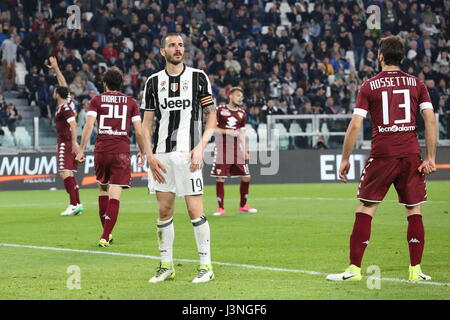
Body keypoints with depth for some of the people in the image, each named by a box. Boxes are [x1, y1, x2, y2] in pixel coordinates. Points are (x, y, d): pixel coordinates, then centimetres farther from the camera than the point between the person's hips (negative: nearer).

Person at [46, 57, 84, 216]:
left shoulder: (64, 108, -14)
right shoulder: (66, 101, 11)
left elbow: (73, 123, -25)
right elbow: (63, 84, 25)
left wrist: (74, 142, -33)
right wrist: (56, 68, 30)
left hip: (66, 143, -10)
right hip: (66, 142, 10)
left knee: (65, 172, -17)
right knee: (69, 174, 12)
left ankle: (74, 204, -27)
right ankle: (77, 204, 12)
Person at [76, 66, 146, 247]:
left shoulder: (96, 100, 5)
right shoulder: (131, 102, 7)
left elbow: (89, 125, -5)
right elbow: (139, 132, 4)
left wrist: (81, 150, -2)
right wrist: (142, 153, 15)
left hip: (101, 150, 1)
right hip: (121, 151, -1)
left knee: (103, 188, 19)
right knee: (115, 195, -4)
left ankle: (106, 232, 22)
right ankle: (106, 236, -12)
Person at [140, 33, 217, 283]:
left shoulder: (198, 77, 3)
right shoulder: (154, 82, 11)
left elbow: (212, 115, 2)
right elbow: (147, 122, 12)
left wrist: (201, 146, -10)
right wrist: (149, 155, 0)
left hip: (188, 153, -3)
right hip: (161, 155, 3)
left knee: (195, 209, -7)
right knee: (164, 210, 5)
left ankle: (206, 265, 0)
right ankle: (166, 265, 14)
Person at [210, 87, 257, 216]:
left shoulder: (242, 114, 12)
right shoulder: (220, 110, -1)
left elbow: (242, 134, 14)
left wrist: (245, 151, 7)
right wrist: (227, 131, -15)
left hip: (237, 149, 4)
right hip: (222, 148, -4)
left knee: (246, 176, 0)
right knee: (220, 178, -4)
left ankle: (243, 205, 16)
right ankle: (221, 208, 4)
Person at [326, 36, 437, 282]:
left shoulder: (369, 86, 3)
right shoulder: (417, 84, 8)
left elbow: (355, 126, -3)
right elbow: (430, 121, 0)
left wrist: (345, 159, 4)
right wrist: (430, 158, 1)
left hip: (382, 155, -2)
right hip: (411, 154, 2)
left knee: (365, 209, 4)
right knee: (414, 211, 10)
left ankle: (354, 268, 2)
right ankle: (415, 269, 8)